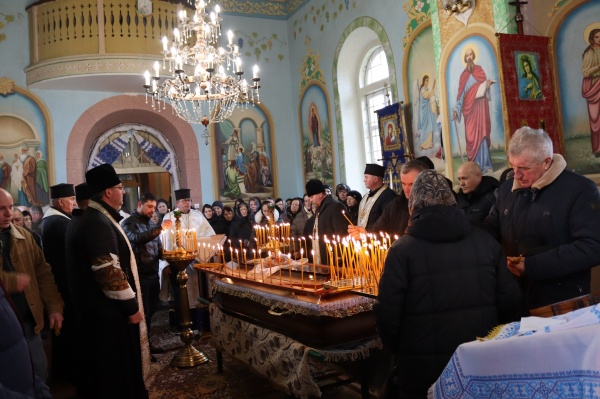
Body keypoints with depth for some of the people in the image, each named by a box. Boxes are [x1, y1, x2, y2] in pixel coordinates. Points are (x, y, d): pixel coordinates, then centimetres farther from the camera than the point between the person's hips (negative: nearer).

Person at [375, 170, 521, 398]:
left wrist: (396, 349, 5)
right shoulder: (486, 241, -3)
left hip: (423, 373, -3)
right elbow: (510, 299, 2)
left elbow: (387, 313, -14)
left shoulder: (403, 250, -15)